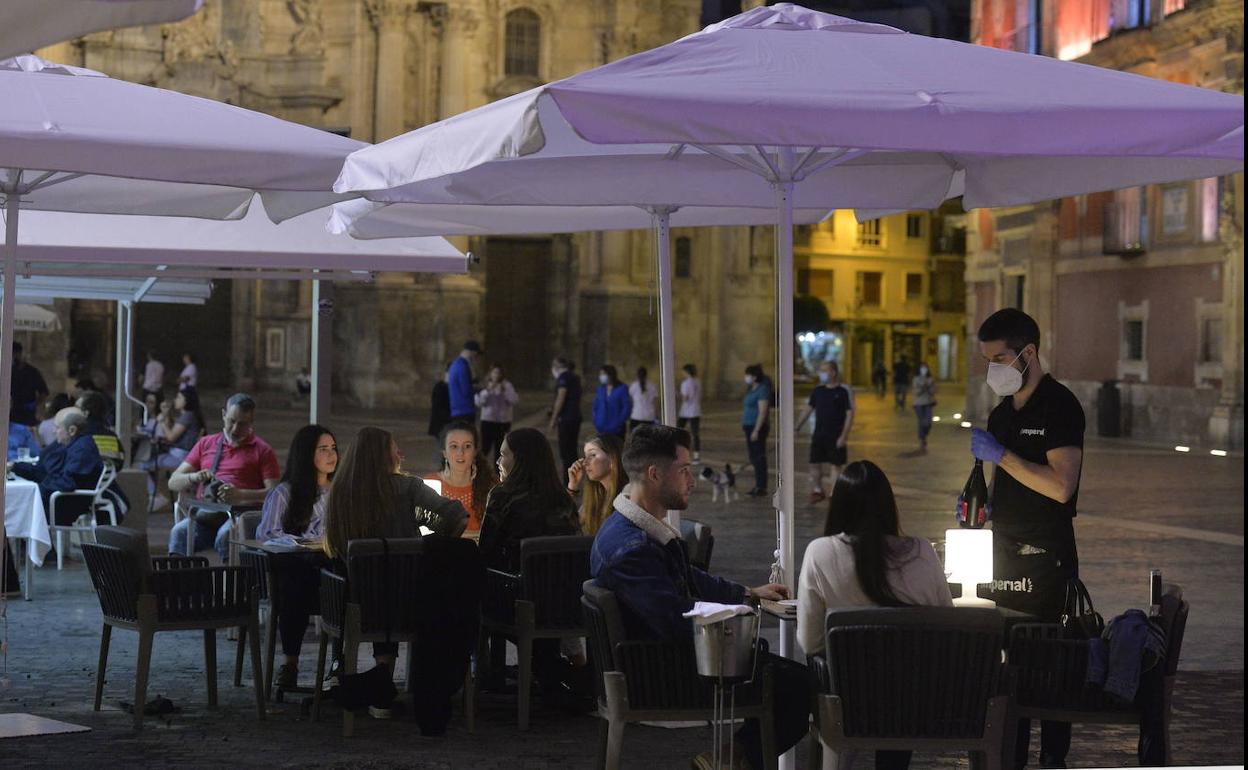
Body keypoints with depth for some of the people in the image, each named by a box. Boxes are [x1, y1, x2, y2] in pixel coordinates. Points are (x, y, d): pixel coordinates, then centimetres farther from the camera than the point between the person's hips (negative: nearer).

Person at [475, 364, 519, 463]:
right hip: (487, 421, 0)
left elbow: (515, 400, -10)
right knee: (485, 447, -6)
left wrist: (504, 391, -21)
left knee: (499, 448, 3)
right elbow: (478, 402, -8)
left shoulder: (507, 385, -1)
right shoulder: (485, 386, 2)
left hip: (503, 422, 0)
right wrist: (488, 390, -18)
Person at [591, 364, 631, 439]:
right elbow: (595, 407, 17)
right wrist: (596, 422, 4)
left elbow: (627, 408, -7)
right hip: (602, 429, 4)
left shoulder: (622, 389, -3)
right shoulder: (601, 389, 11)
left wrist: (618, 423, -13)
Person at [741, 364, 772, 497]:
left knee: (759, 457, -6)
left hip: (757, 427, -10)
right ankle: (758, 486, 18)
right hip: (749, 426, 10)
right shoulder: (751, 390, 15)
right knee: (754, 457, 12)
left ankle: (761, 487, -3)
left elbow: (762, 412, -19)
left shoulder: (762, 390, -14)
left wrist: (756, 430, -22)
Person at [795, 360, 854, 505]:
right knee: (814, 464, 6)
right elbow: (808, 409, 13)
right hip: (819, 435, 5)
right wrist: (797, 427, 7)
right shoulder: (818, 390, 7)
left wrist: (844, 436, -16)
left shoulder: (844, 391, -8)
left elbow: (850, 414, -10)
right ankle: (817, 491, 25)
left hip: (836, 437, -5)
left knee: (836, 465, 3)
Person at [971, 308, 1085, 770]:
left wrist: (1001, 455, -18)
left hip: (1047, 558, -7)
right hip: (1005, 556, 7)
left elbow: (1060, 485, -21)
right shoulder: (1002, 413, 15)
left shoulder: (1059, 406, -10)